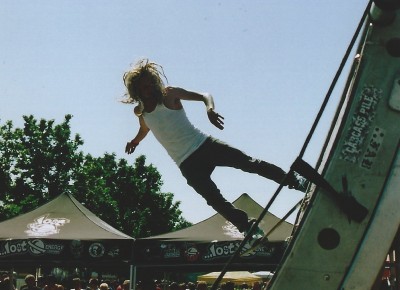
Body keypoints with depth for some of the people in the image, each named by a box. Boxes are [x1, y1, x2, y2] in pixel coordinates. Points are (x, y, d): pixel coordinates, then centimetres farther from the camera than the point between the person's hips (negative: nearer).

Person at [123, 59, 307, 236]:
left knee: (247, 163, -10)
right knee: (215, 200, -14)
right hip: (187, 165, 2)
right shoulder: (139, 111, 6)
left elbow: (204, 96, -4)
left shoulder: (168, 94, -4)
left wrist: (210, 109, -24)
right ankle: (247, 227, -14)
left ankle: (294, 181, -2)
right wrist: (135, 141, 12)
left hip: (204, 145, -2)